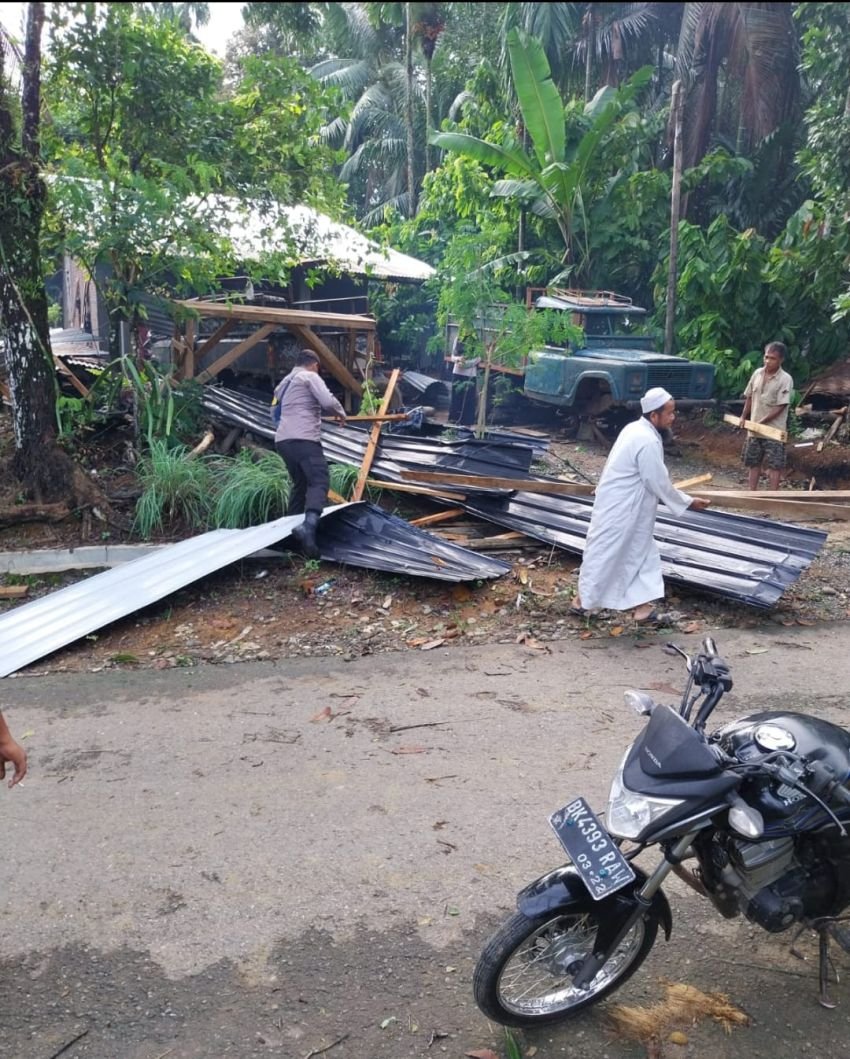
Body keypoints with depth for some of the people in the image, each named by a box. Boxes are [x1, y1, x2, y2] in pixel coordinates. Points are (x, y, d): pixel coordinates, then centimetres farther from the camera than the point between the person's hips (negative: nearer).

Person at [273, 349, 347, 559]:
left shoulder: (284, 382, 27)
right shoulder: (309, 376, 4)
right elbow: (328, 401, -9)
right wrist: (340, 413, 11)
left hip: (283, 439, 8)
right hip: (303, 439, -8)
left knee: (300, 484, 21)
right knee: (319, 481, -16)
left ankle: (289, 528, 20)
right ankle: (308, 525, -40)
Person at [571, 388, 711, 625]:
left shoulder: (636, 429, 7)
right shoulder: (648, 442, -24)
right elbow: (660, 484, -18)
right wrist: (688, 502, -4)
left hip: (628, 509, 10)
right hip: (618, 510, -10)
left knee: (643, 554, 13)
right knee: (604, 555, 5)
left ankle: (643, 608, 17)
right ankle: (582, 601, 21)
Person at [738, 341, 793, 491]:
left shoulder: (785, 379, -14)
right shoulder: (757, 373, 3)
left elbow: (780, 407, -17)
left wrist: (761, 422, -18)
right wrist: (743, 417, 5)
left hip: (774, 431, -6)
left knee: (774, 465, -3)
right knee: (753, 463, 13)